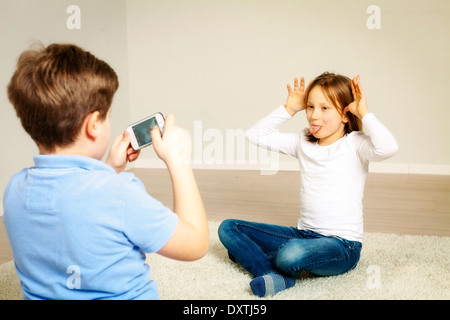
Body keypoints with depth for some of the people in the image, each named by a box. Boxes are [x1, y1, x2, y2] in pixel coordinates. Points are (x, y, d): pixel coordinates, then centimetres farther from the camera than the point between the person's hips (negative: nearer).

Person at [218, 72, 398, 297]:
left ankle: (250, 254, -3)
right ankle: (275, 276, -23)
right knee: (228, 228, -1)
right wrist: (289, 108, 6)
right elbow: (255, 135, 11)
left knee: (291, 254, -39)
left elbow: (388, 148, -30)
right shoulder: (303, 142, 9)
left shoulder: (354, 144, -8)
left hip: (342, 244, -6)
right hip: (303, 234, 7)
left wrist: (364, 113, -17)